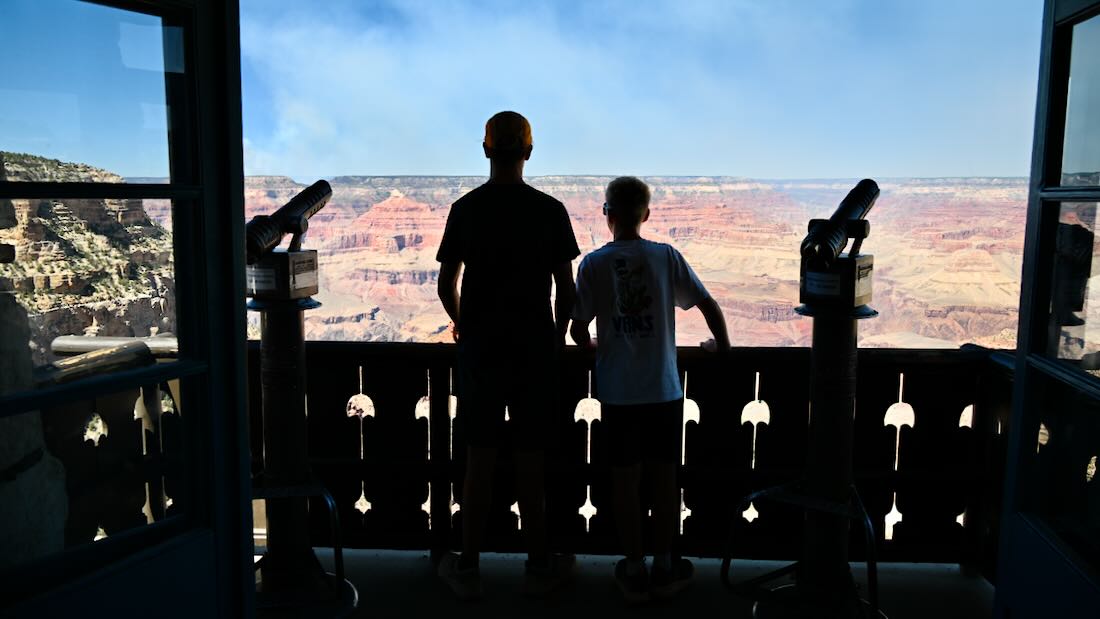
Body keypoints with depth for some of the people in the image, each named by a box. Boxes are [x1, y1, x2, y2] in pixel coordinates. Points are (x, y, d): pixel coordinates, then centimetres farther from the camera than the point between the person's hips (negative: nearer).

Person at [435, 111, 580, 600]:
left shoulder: (466, 209, -2)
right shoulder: (550, 210, -4)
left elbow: (446, 285, 1)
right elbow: (566, 288, -3)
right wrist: (558, 334, 14)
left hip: (480, 348, 1)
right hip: (534, 348, 0)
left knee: (479, 458, 8)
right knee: (530, 458, 8)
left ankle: (468, 567, 18)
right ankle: (538, 565, 21)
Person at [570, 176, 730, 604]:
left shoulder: (593, 263, -5)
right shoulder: (666, 256, -3)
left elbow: (578, 331, -5)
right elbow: (708, 305, -1)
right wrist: (721, 345, 16)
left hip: (618, 392, -1)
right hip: (664, 390, 1)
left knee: (626, 479, 9)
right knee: (664, 477, 12)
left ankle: (634, 571, 20)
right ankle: (664, 568, 24)